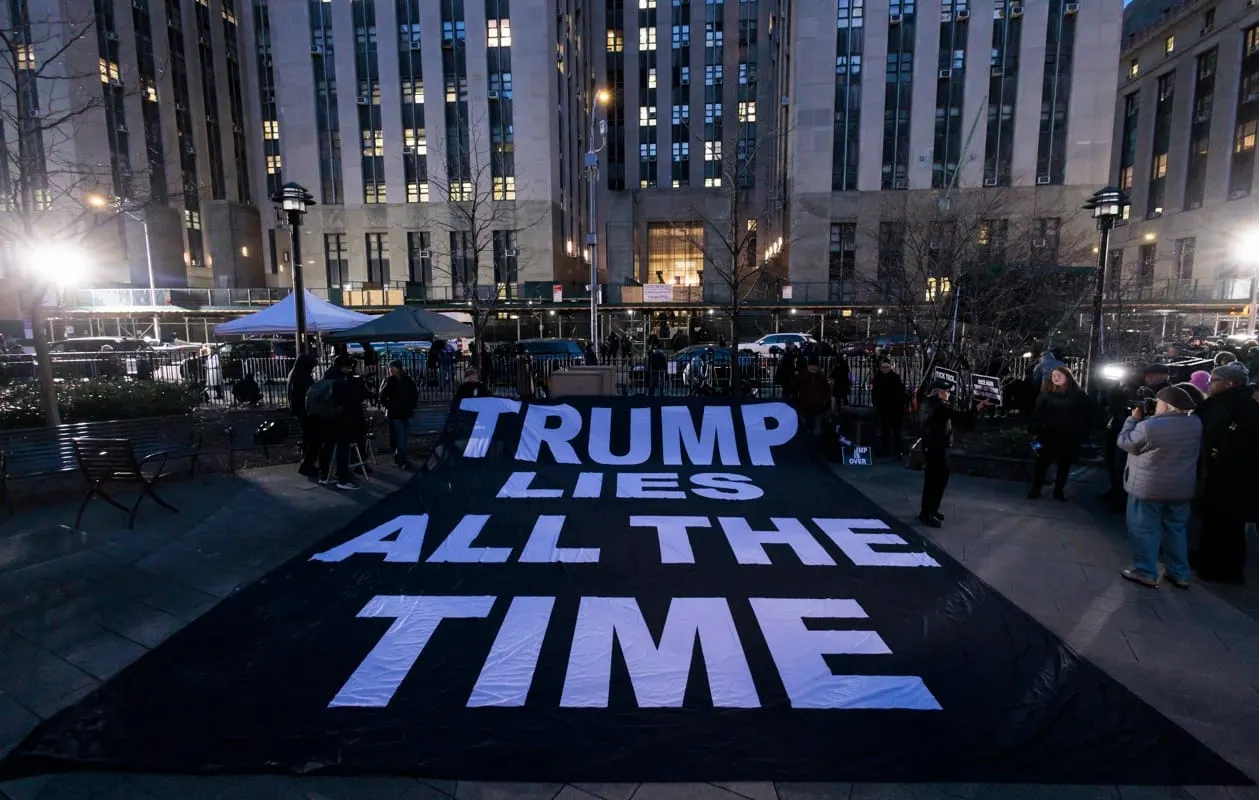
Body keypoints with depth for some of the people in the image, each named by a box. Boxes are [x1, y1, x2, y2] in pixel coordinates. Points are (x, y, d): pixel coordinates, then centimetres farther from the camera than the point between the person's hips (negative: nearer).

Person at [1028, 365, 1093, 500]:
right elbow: (1037, 414, -2)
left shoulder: (1078, 395, 2)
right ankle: (1035, 489, 10)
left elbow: (1088, 415, 6)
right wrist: (1035, 432, -8)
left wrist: (1082, 433, -1)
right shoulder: (1045, 394, 0)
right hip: (1048, 435, -1)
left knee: (1064, 465, 10)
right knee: (1042, 462, 2)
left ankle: (1059, 491, 21)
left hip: (1069, 438, 1)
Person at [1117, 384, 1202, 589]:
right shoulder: (1196, 424, -1)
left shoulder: (1149, 426, -21)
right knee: (1176, 529, 16)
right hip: (1182, 488, 6)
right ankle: (1180, 574, 23)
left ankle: (1146, 573, 8)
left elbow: (1124, 442, -8)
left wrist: (1134, 419, 2)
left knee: (1145, 529, 4)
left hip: (1149, 487, -6)